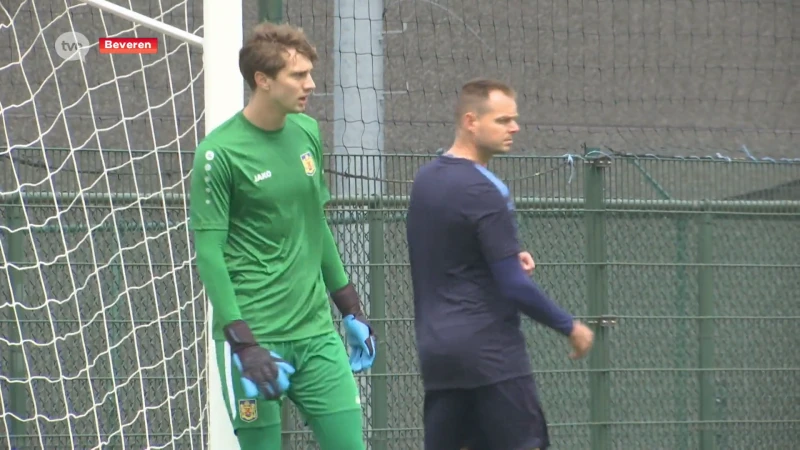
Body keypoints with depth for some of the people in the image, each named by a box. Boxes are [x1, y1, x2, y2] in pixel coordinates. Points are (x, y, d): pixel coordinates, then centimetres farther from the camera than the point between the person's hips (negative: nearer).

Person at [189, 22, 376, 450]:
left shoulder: (307, 133, 9)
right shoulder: (219, 153, -11)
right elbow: (209, 252, -13)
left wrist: (349, 305, 20)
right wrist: (242, 341, -18)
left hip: (316, 331, 6)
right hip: (256, 335, -6)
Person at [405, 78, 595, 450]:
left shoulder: (425, 180, 11)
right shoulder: (482, 191, -15)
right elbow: (515, 286, -15)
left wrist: (510, 257, 6)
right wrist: (570, 327, -4)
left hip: (436, 348, 8)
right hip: (489, 349, -8)